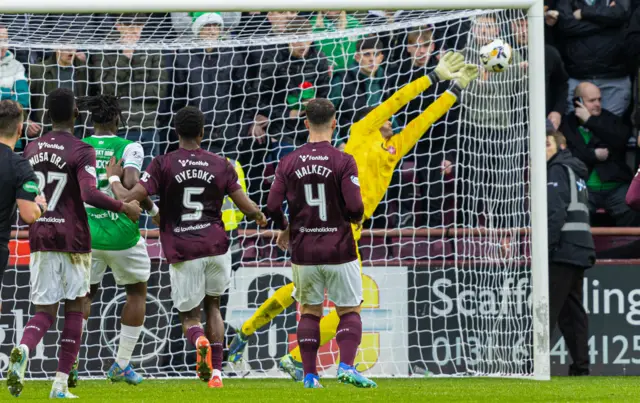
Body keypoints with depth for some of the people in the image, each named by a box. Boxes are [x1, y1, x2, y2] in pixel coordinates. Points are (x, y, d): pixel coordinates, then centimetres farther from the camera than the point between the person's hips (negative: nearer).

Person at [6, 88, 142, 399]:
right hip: (73, 240, -4)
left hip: (39, 239, 4)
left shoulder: (31, 149, 7)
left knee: (44, 311, 7)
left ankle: (23, 349, -26)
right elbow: (89, 194, -22)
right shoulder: (81, 152, -9)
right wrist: (125, 208, -10)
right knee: (74, 309, 9)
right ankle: (61, 384, 4)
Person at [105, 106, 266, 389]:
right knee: (212, 306, 24)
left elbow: (130, 198, -9)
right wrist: (260, 216, 29)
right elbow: (247, 207, 6)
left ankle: (199, 340, -26)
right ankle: (216, 371, 14)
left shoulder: (163, 164, -3)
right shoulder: (220, 165, 4)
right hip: (216, 247, 2)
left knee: (189, 316, 11)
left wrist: (113, 178, 11)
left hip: (182, 252, -2)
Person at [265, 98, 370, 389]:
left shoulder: (289, 163, -1)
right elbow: (355, 207, -15)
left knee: (309, 311, 14)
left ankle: (310, 375, 10)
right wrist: (355, 218, 8)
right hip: (339, 249, -3)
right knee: (349, 310, 8)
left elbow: (272, 207, -2)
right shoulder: (343, 161, -10)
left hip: (303, 251, 3)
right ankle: (346, 366, -9)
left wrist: (284, 229, 17)